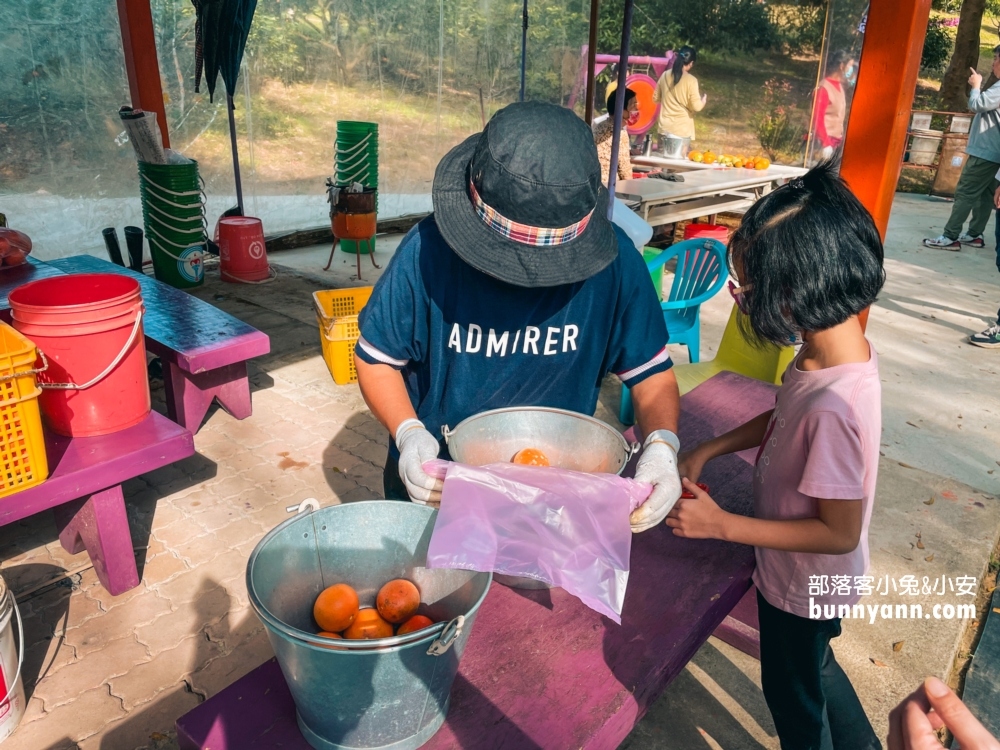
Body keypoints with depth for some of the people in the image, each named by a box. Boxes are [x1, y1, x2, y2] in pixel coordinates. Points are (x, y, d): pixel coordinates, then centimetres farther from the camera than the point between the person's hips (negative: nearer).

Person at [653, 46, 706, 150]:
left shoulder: (665, 75, 4)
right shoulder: (691, 80, -11)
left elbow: (655, 98, 14)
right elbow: (696, 107, -11)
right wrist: (704, 100, 9)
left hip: (664, 126, 5)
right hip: (682, 129, -5)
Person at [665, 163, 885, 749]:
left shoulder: (834, 407, -39)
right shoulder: (836, 346, -13)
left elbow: (839, 532, -29)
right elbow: (784, 418, 4)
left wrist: (721, 524, -26)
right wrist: (707, 451, -5)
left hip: (801, 585, -8)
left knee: (793, 692, 22)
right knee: (812, 666, 33)